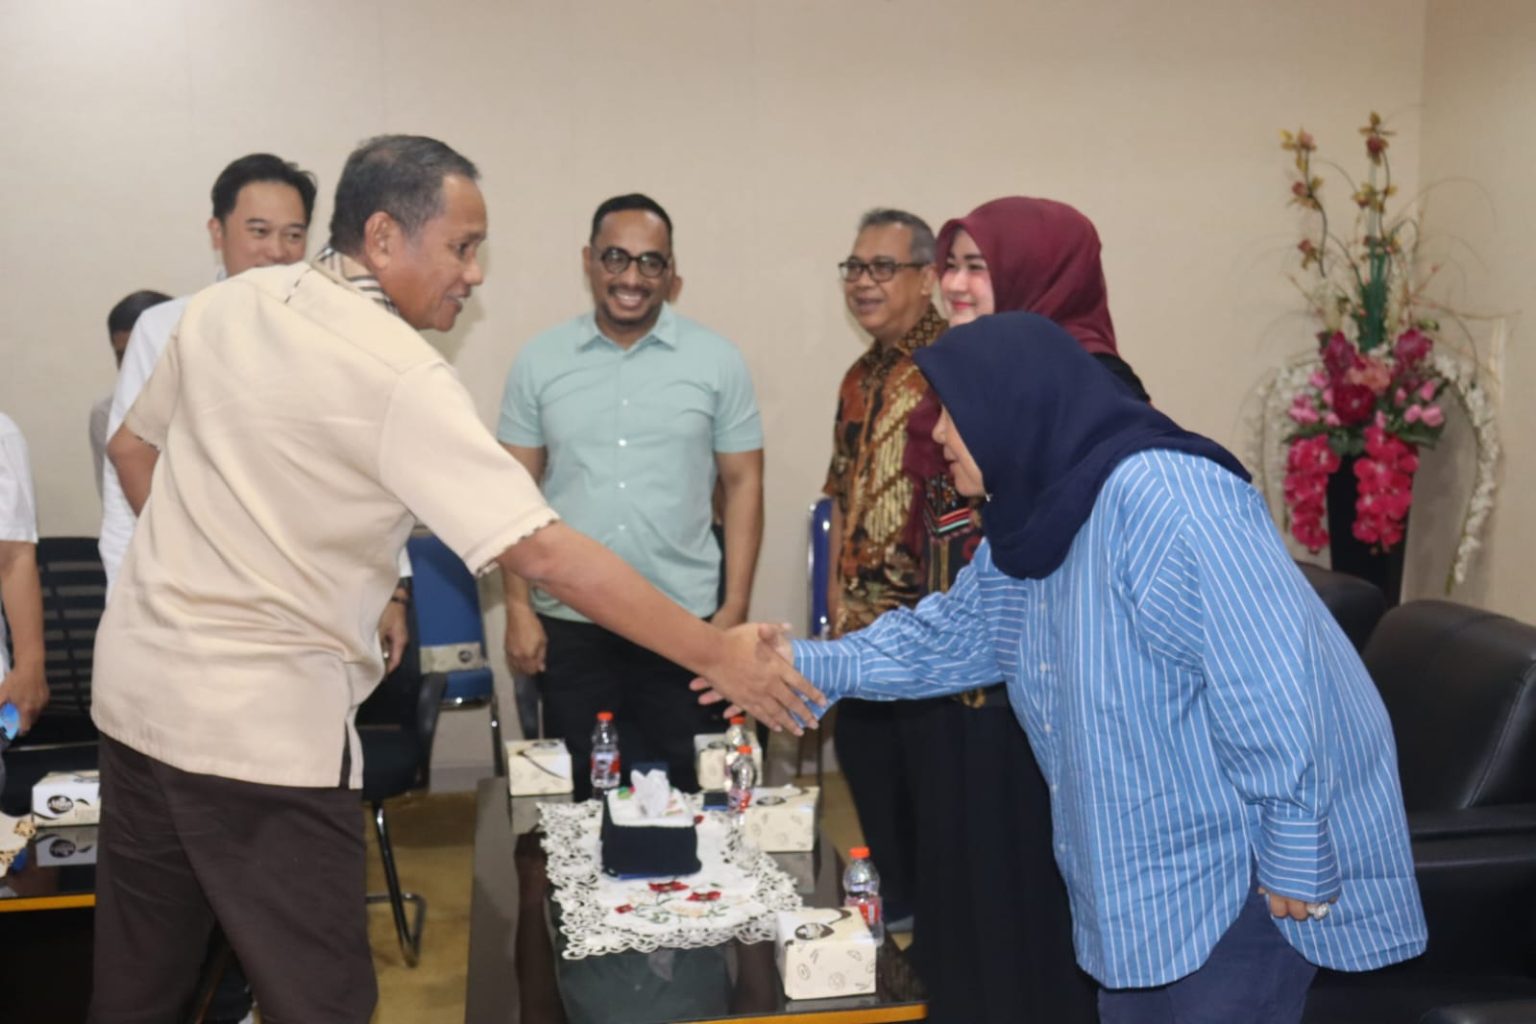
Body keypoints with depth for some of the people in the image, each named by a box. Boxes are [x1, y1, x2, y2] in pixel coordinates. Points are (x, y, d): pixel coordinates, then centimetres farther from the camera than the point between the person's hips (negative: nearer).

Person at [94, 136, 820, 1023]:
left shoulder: (223, 306, 3)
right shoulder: (401, 377, -19)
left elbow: (133, 448, 17)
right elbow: (543, 553, -24)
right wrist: (720, 656, -20)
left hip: (136, 686, 8)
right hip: (263, 726, -8)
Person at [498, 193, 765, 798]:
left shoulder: (718, 361, 0)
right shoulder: (538, 362, 3)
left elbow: (742, 482, 2)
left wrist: (735, 607, -4)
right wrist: (518, 606, 0)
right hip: (568, 623, 1)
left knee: (689, 798, 8)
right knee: (583, 798, 11)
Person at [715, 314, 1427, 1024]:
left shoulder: (1159, 494, -27)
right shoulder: (1032, 525, 5)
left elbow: (1270, 681, -28)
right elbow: (944, 637, 16)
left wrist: (1298, 857, -24)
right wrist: (810, 664, 8)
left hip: (1245, 858, -9)